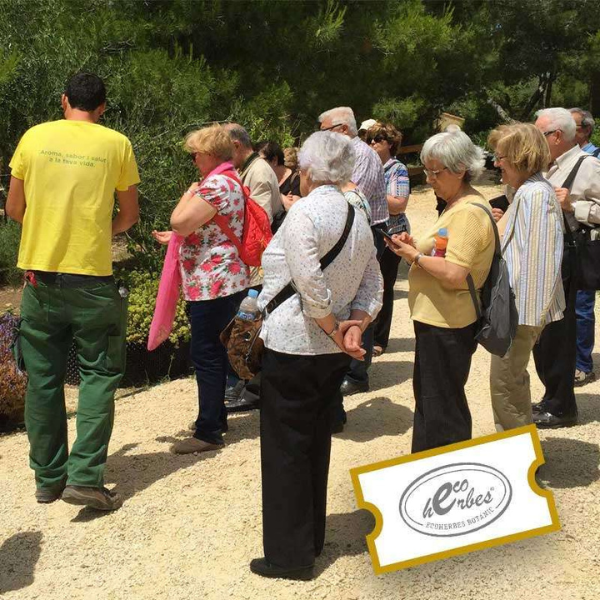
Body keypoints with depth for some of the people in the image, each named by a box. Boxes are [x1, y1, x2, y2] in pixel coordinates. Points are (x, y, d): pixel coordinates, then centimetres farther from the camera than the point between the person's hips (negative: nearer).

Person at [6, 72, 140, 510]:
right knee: (99, 374, 7)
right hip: (92, 277, -2)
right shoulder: (116, 144, -2)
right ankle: (85, 477, -2)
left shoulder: (35, 137, 2)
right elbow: (130, 216, 4)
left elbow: (14, 209, 8)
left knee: (43, 377, 12)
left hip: (39, 274, 2)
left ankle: (49, 477, 20)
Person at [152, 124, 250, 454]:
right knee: (211, 349, 18)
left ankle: (208, 432, 1)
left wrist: (189, 194, -4)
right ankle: (216, 416, 29)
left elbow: (180, 222, -21)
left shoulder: (216, 184, -17)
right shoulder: (232, 181, 17)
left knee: (205, 354, -5)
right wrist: (176, 236, 18)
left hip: (212, 283, -11)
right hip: (228, 280, 11)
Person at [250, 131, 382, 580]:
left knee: (285, 453, 3)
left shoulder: (304, 213, -17)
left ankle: (289, 554, 11)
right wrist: (355, 325, -6)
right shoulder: (358, 217, 8)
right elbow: (373, 287, 7)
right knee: (316, 446, 18)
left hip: (293, 349, -8)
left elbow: (311, 286, -26)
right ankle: (311, 540, 29)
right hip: (334, 356, 8)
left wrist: (335, 331, -14)